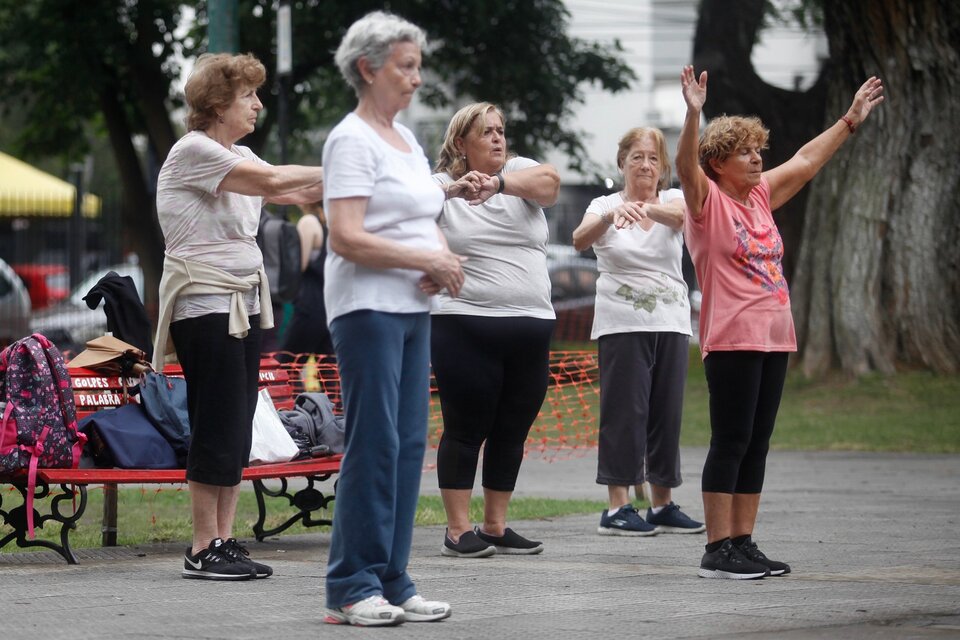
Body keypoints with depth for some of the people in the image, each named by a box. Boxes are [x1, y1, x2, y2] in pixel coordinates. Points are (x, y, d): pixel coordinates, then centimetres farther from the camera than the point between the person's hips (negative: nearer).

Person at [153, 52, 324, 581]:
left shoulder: (238, 158, 17)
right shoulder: (192, 152, -11)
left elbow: (298, 194, 9)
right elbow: (272, 181, -19)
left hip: (242, 301, 9)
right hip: (203, 303, -9)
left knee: (238, 425, 6)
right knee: (217, 425, -8)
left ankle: (225, 542, 9)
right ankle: (203, 550, -3)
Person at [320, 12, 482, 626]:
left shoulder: (406, 137, 17)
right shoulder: (352, 140, -10)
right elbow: (346, 237, -19)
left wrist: (444, 260, 2)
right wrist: (426, 259, -16)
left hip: (414, 308, 9)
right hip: (369, 307, -9)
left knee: (408, 443, 8)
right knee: (374, 443, -9)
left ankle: (393, 582, 13)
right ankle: (352, 587, -4)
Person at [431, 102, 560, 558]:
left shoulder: (520, 172, 8)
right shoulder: (443, 186, 3)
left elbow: (547, 180, -13)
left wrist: (498, 183, -33)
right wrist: (454, 188, -38)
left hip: (531, 326, 4)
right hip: (466, 327, -4)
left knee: (512, 431, 9)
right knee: (466, 429, -2)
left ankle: (495, 526, 17)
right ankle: (458, 529, 2)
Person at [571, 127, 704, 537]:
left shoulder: (673, 199, 6)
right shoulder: (605, 206, 1)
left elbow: (679, 214, -20)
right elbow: (580, 240, -20)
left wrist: (647, 209, -42)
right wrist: (610, 216, -41)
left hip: (671, 323, 3)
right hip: (621, 323, -3)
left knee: (667, 412, 6)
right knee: (625, 411, -7)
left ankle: (662, 504, 15)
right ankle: (617, 507, -7)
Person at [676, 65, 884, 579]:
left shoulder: (760, 197, 15)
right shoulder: (706, 200, -4)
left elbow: (806, 161, 26)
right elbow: (686, 164, -23)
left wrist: (851, 120, 31)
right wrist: (694, 114, -38)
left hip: (774, 339, 8)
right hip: (731, 341, -8)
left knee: (757, 444, 8)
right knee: (730, 442, -7)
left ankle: (742, 543, 13)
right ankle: (717, 551, -5)